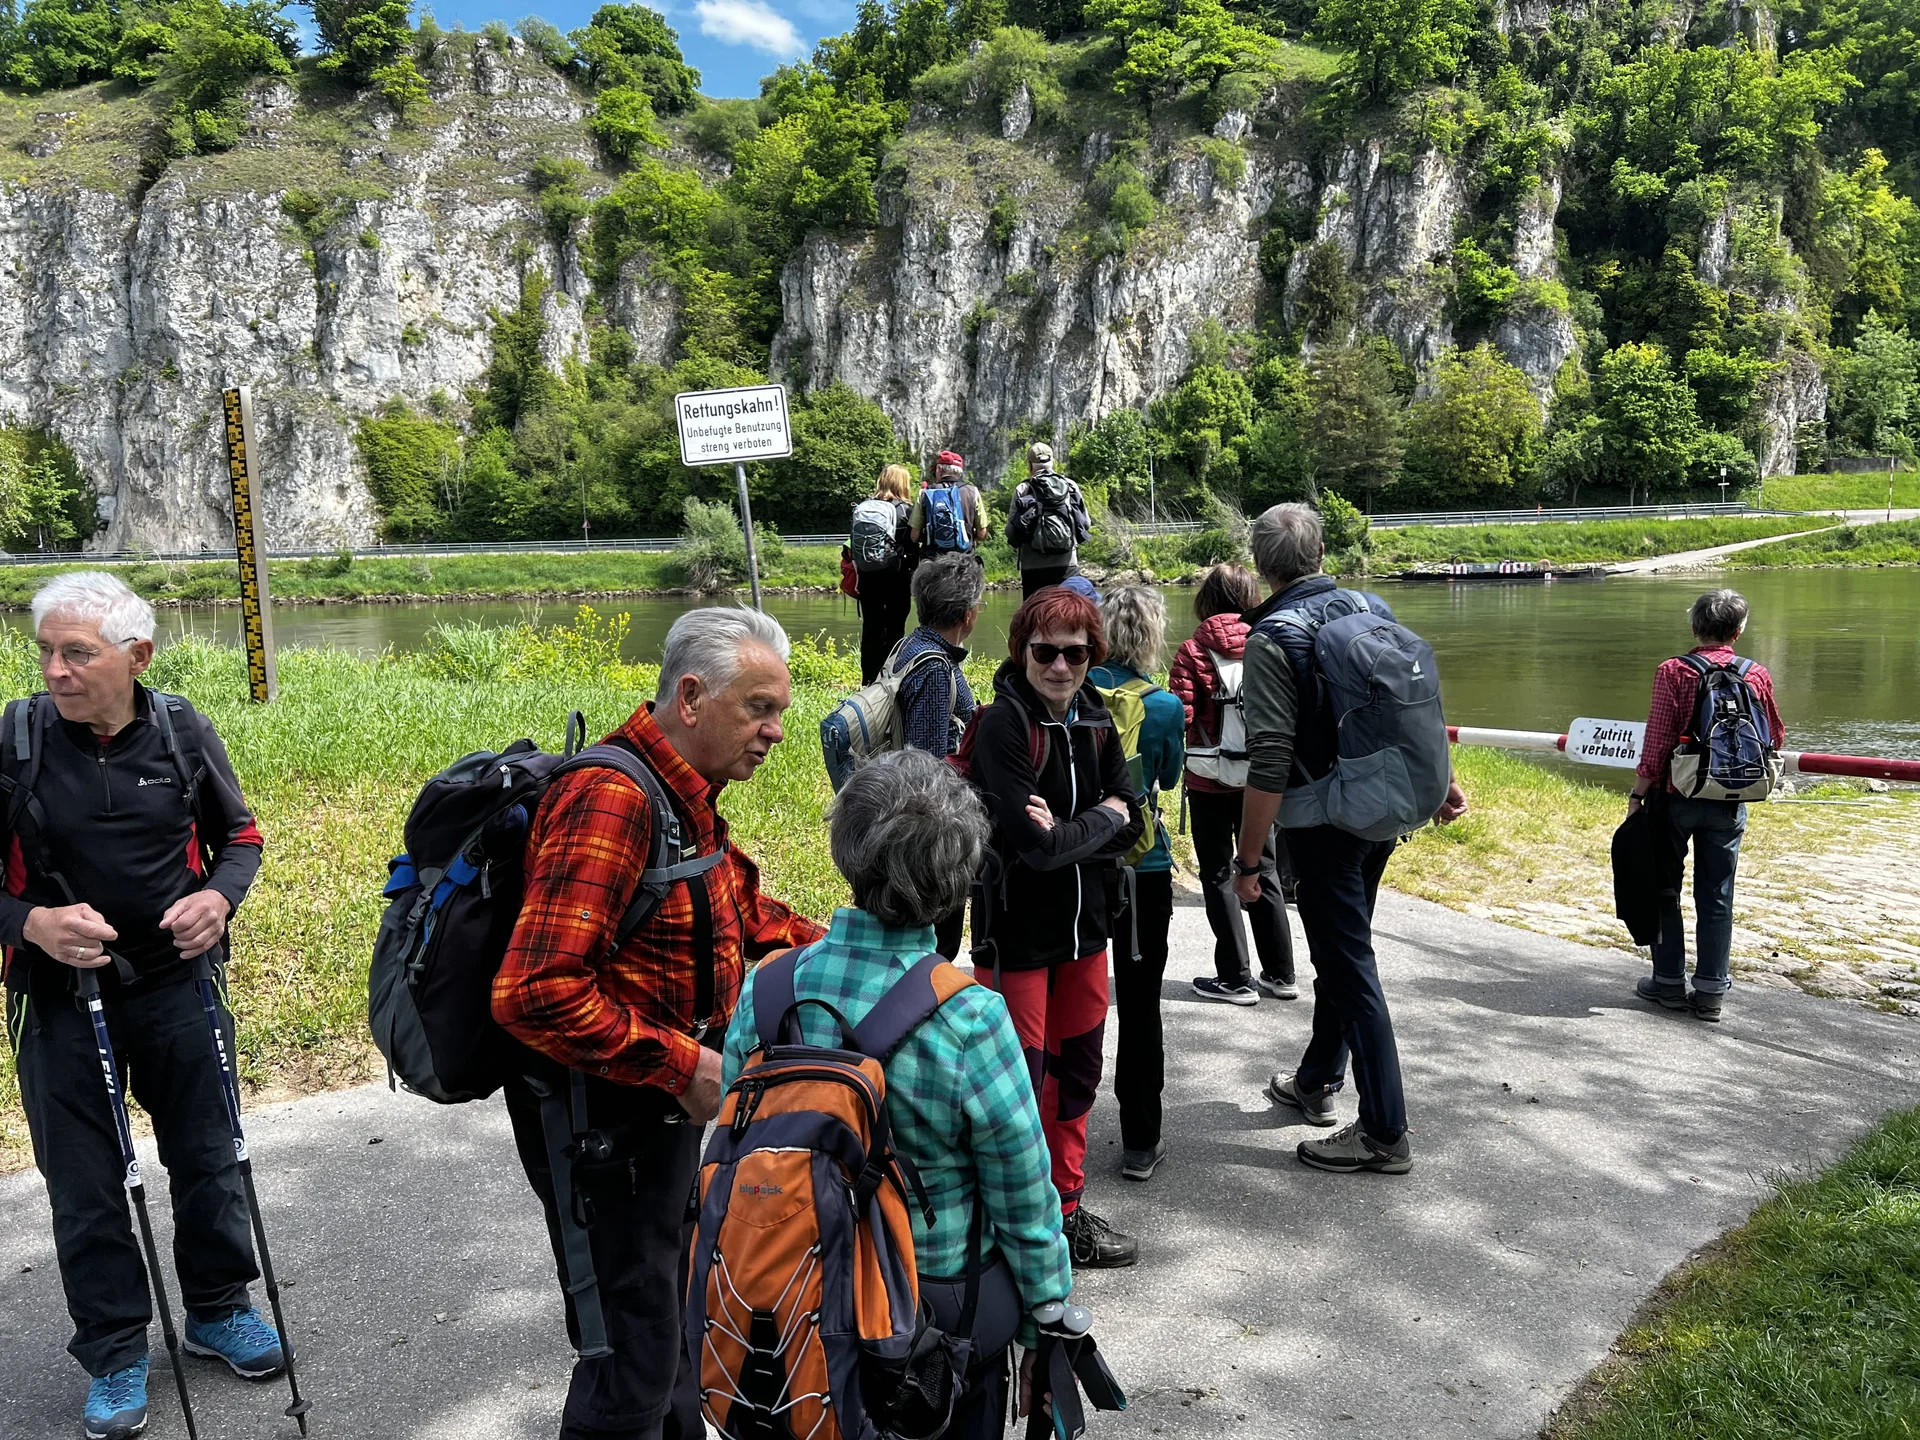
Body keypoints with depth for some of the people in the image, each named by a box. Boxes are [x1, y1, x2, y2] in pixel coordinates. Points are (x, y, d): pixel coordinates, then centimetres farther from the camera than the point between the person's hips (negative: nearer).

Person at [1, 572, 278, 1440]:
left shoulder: (182, 731, -8)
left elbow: (239, 835, 6)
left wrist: (220, 895, -13)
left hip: (177, 982, 1)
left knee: (208, 1157, 14)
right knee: (85, 1186, 10)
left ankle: (218, 1310, 36)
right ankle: (114, 1352, 29)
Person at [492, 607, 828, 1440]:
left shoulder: (687, 796, 6)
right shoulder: (611, 799, -26)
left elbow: (744, 911, 21)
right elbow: (534, 994, -33)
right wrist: (680, 1064, -26)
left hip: (663, 1107, 10)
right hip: (602, 1121, -10)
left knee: (675, 1327, 26)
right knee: (632, 1373, 3)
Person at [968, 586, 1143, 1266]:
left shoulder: (1095, 719, 3)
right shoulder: (1003, 725, -18)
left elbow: (1130, 820, 0)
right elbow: (1037, 845, -25)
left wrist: (1067, 831, -18)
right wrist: (1102, 819, -10)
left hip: (1084, 923, 7)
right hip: (1016, 931, -7)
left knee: (1076, 1075, 17)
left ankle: (1066, 1213, 35)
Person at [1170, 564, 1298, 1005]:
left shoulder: (1194, 650, -11)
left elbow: (1179, 716, -17)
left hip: (1210, 782, -3)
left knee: (1218, 876, 7)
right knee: (1265, 872, 15)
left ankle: (1235, 979, 9)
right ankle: (1280, 974, 21)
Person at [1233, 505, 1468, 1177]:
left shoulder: (1273, 637, -16)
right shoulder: (1373, 609, 5)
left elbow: (1270, 761, -22)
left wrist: (1250, 858, -17)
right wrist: (1443, 784, 23)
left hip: (1324, 825, -8)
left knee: (1350, 969, 0)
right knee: (1341, 951, 22)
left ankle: (1385, 1133, 6)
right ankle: (1317, 1081, 39)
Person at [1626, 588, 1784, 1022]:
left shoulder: (1673, 672, -12)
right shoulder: (1757, 675, -2)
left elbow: (1657, 742, -14)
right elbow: (1775, 738, 10)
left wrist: (1638, 794, -6)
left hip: (1678, 797, -2)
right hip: (1730, 805, 3)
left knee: (1663, 887, 12)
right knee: (1716, 896, 11)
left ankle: (1669, 982, 17)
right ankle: (1711, 989, 15)